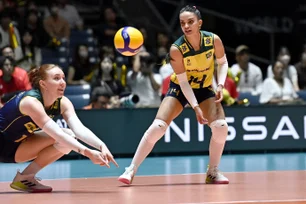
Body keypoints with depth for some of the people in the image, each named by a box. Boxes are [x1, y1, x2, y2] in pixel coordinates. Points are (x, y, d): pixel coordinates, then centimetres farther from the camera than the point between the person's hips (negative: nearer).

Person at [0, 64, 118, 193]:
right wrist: (88, 153, -48)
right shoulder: (31, 101, -30)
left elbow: (79, 128, -24)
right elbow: (57, 134, -40)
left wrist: (102, 146, -42)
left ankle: (25, 177, -5)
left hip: (19, 145, 8)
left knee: (69, 138, -10)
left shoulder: (62, 103, -9)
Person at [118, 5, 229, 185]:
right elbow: (183, 82, -22)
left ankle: (213, 172, 1)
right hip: (180, 89, -2)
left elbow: (223, 62, 0)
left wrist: (221, 85, -15)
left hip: (205, 89, 2)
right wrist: (196, 108, -28)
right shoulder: (177, 49, -26)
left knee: (221, 126, -19)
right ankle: (132, 170, -7)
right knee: (157, 127, -17)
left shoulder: (214, 40, -19)